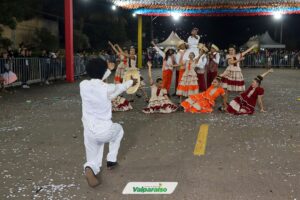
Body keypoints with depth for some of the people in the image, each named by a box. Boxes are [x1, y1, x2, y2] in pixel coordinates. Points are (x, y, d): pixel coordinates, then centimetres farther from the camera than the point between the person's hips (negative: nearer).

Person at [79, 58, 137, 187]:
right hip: (105, 131, -3)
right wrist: (132, 82, 31)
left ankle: (91, 168, -18)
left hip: (89, 132, 3)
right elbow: (121, 87, 9)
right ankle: (111, 161, 31)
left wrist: (109, 70, 28)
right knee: (118, 129, 33)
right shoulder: (108, 88, -15)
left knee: (94, 160, 20)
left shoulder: (83, 85, -8)